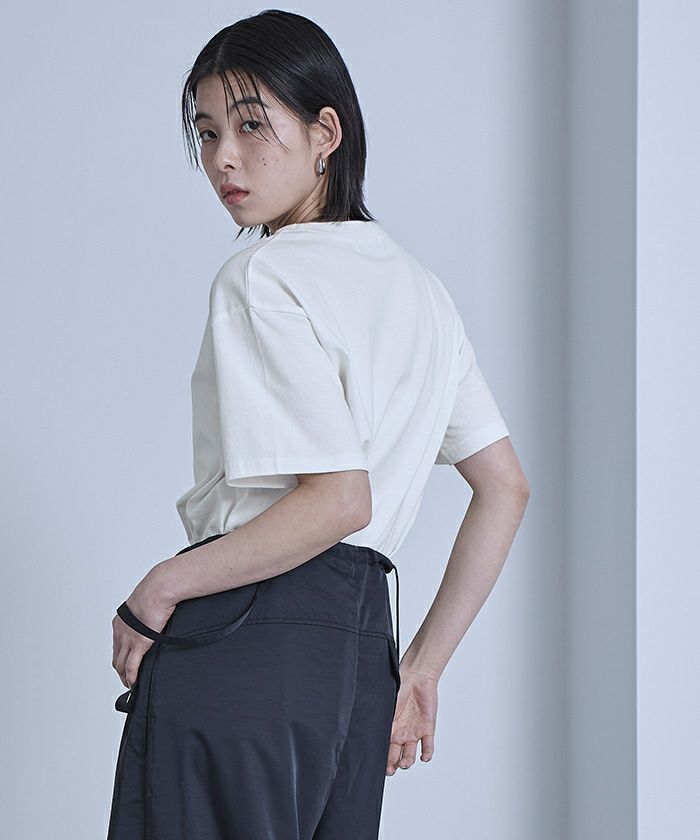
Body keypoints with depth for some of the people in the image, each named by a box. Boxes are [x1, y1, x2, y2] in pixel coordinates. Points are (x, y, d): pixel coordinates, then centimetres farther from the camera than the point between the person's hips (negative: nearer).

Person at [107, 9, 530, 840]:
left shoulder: (262, 278, -10)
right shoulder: (418, 287, 15)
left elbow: (339, 500, -20)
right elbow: (507, 487, 17)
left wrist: (158, 588, -11)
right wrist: (422, 665, 18)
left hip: (241, 645, -8)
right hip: (363, 643, 8)